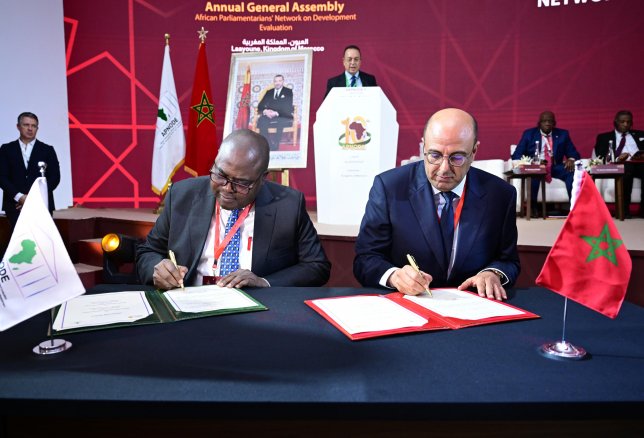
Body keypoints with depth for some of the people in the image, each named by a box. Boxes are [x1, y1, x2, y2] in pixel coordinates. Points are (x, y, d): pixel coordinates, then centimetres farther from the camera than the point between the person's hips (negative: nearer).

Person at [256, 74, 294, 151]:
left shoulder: (288, 92, 11)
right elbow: (260, 106, 13)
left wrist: (277, 113, -18)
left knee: (280, 122, -40)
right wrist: (265, 111, -11)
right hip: (269, 116, 3)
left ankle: (275, 147, -35)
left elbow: (288, 107, -3)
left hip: (283, 118, -3)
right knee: (261, 121, -33)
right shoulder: (269, 92, 22)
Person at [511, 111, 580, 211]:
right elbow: (516, 155, 1)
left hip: (555, 167, 2)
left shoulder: (562, 134, 12)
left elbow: (573, 153, 11)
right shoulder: (529, 133, 7)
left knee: (573, 172, -27)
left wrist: (571, 159, -15)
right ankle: (532, 206, -30)